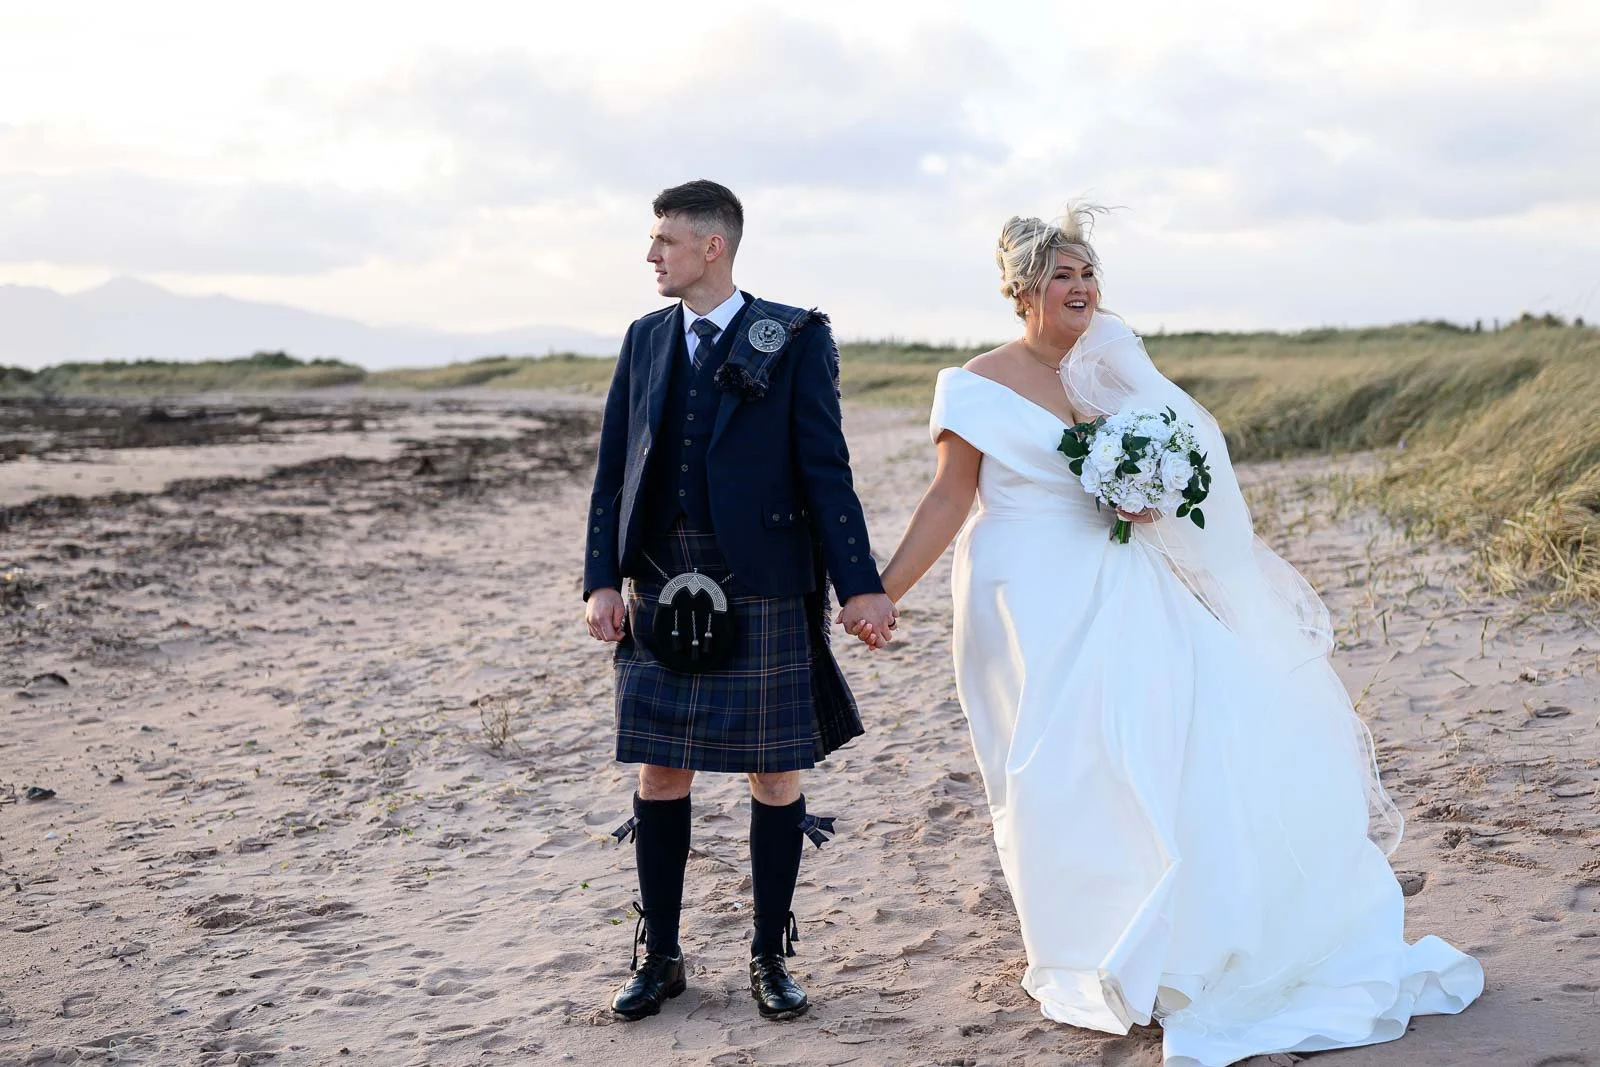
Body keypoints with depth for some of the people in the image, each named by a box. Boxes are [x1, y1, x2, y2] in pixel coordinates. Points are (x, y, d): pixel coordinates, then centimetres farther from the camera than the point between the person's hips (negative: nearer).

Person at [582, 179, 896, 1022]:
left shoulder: (793, 338, -1)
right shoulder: (644, 339, 11)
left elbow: (825, 468, -5)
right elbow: (614, 470, 11)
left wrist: (859, 584, -10)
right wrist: (601, 580, 3)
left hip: (761, 593, -3)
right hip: (660, 593, 4)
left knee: (775, 774, 4)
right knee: (659, 772, 8)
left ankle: (770, 958, 19)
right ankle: (660, 956, 21)